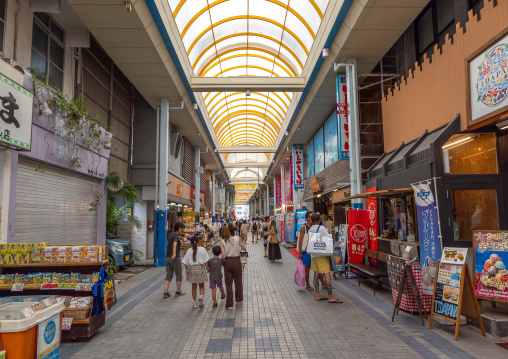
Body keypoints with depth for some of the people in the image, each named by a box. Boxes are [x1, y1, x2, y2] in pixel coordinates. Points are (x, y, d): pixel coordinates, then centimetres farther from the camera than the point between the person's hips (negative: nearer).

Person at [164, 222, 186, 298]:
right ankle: (178, 291, 18)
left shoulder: (170, 235, 15)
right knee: (179, 275, 9)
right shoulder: (176, 235, -12)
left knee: (168, 275, 7)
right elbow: (174, 244, -32)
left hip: (168, 258, 7)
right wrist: (174, 254, -46)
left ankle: (166, 292, -1)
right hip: (175, 258, -7)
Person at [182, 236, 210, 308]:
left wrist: (187, 270, 17)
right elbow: (205, 261, -5)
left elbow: (186, 262, 3)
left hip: (191, 269, 2)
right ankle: (201, 296, -14)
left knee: (194, 287, 13)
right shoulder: (202, 249, -6)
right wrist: (207, 268, 6)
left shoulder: (189, 251, -2)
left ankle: (195, 302, 16)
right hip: (200, 268, -1)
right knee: (201, 286, 12)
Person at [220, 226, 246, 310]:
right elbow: (244, 248, 3)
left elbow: (224, 256, -15)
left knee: (228, 283, 10)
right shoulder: (237, 238, -5)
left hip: (228, 262, -1)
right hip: (237, 261, 2)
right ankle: (239, 299, 38)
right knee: (238, 281, 20)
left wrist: (222, 259, 6)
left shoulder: (222, 242, -9)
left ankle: (229, 304, 11)